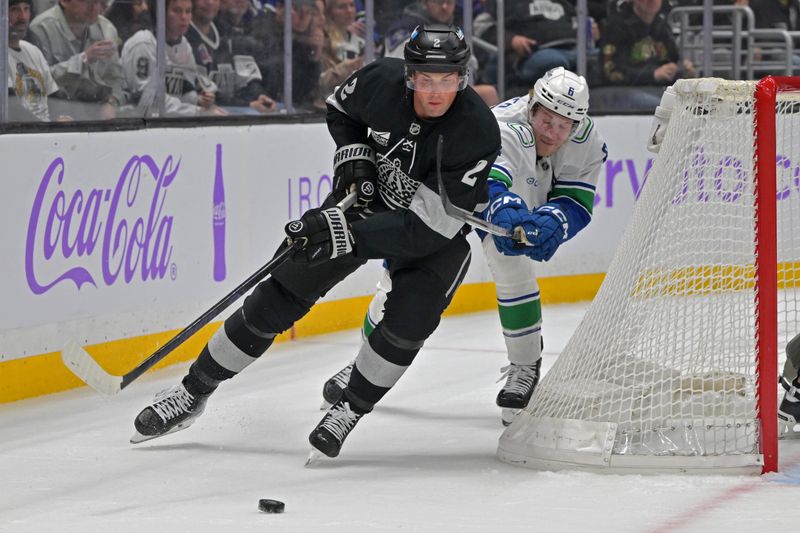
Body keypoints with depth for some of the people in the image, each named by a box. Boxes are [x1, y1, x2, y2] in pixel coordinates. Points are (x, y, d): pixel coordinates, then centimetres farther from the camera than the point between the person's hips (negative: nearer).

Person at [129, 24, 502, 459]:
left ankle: (349, 410, -4)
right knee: (281, 295, -3)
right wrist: (352, 154, -13)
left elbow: (426, 229, -34)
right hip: (366, 200, 3)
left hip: (439, 231, -3)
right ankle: (193, 392, 8)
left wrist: (347, 234, -40)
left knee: (408, 320, -27)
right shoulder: (381, 81, -22)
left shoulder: (477, 133, -33)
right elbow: (340, 108, 5)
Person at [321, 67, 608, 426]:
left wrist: (551, 221, -44)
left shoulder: (587, 142, -25)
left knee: (514, 270, -16)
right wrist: (504, 211, -83)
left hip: (521, 199, 4)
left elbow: (577, 203, -22)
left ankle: (525, 368, 3)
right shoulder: (507, 130, -44)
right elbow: (484, 182, -62)